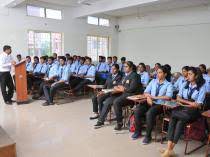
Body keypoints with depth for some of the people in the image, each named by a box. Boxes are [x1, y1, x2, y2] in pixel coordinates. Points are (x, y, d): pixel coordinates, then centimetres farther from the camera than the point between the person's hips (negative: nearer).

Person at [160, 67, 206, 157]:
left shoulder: (202, 87, -1)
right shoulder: (185, 85, 13)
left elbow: (198, 105, -8)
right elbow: (178, 98, 8)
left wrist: (184, 103, -12)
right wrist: (189, 102, -8)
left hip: (193, 111, -3)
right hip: (182, 109, 4)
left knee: (180, 122, -33)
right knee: (173, 119, -29)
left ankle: (170, 149, -25)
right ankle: (169, 149, -33)